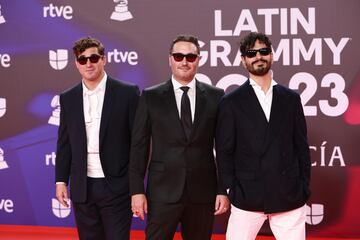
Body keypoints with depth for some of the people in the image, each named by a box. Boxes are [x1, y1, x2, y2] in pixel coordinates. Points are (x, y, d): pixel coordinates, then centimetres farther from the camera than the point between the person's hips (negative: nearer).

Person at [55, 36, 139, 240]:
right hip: (82, 189, 4)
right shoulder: (68, 98, 8)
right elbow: (64, 143, 12)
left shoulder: (127, 93, -4)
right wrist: (61, 180, 7)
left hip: (117, 187, -3)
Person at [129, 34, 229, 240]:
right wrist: (137, 190, -4)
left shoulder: (215, 97, 4)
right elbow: (139, 146, 2)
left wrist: (223, 190, 1)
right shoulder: (151, 97, 3)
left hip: (203, 192, 1)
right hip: (163, 192, -1)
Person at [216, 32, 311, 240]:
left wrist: (305, 187, 6)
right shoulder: (231, 102, 3)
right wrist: (230, 189, -3)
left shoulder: (291, 98, 9)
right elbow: (224, 151, 3)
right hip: (247, 197, -2)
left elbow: (301, 145, 10)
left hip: (289, 197, 2)